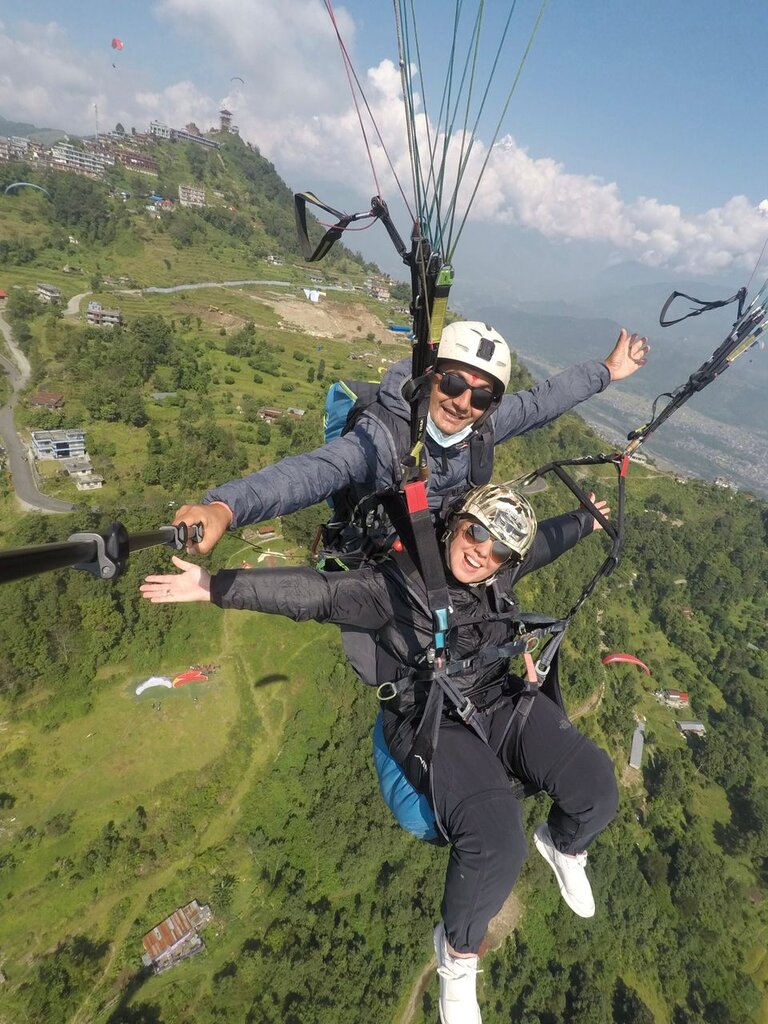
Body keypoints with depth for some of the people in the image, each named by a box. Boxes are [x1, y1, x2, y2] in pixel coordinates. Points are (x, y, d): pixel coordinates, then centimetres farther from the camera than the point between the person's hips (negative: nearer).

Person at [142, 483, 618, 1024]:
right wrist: (214, 585, -28)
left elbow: (544, 539, 18)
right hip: (434, 723, -5)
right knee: (496, 845, -26)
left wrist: (585, 520, 38)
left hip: (502, 701, 6)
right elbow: (314, 591, -23)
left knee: (598, 793, -9)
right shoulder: (400, 582, -19)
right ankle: (458, 951, 10)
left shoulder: (501, 569, -3)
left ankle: (562, 844, 32)